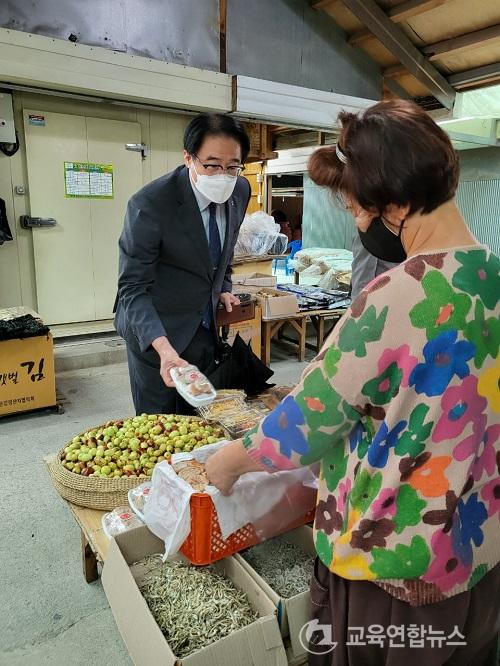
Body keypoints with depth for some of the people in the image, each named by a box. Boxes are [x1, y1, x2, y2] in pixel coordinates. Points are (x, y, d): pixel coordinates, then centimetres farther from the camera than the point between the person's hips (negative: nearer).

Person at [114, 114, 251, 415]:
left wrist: (224, 288, 5)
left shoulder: (241, 191, -6)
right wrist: (164, 348, -36)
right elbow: (133, 288, -24)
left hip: (206, 328, 6)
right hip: (154, 330, -5)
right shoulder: (149, 204, -24)